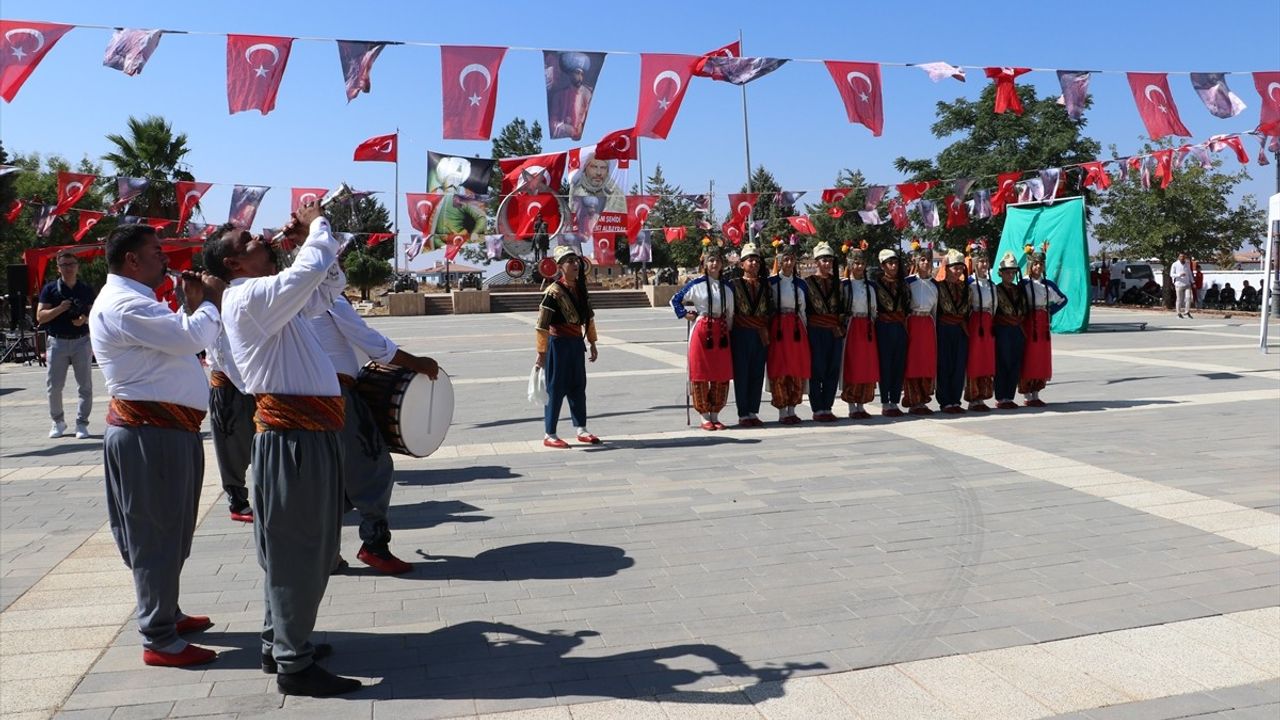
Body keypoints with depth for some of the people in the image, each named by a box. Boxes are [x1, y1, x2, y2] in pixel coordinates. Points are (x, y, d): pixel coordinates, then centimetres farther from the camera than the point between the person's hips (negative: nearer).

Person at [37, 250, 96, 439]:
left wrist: (85, 319, -12)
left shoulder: (86, 290, 7)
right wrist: (59, 309, -17)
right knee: (53, 386, 3)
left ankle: (82, 423, 8)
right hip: (57, 342, -1)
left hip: (81, 341, 1)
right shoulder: (50, 289, 2)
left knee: (85, 386, 0)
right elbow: (40, 317, -2)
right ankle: (57, 421, 21)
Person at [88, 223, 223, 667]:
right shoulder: (123, 305, -16)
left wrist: (195, 305, 7)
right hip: (150, 433, -11)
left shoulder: (134, 301, 19)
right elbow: (192, 336, -25)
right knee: (156, 535, -3)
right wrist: (211, 301, -7)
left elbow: (179, 339, 18)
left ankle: (166, 614, 34)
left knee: (170, 532, 20)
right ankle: (159, 641, 5)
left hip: (167, 429, 11)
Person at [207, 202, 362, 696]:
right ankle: (293, 665, 9)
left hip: (311, 433, 10)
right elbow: (312, 269, -25)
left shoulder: (272, 300, 20)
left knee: (309, 547, 18)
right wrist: (316, 225, -7)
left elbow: (327, 284, 31)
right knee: (296, 551, -2)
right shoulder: (249, 298, -11)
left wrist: (307, 241, 16)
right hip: (292, 438, -10)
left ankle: (279, 642, 32)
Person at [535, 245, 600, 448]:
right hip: (558, 343, -7)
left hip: (577, 343, 7)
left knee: (578, 387, 12)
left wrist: (592, 344, 16)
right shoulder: (553, 292, -16)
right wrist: (541, 353, -17)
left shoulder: (580, 288, 6)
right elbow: (542, 325, -17)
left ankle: (581, 430, 22)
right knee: (556, 388, -1)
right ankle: (549, 435, 8)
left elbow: (589, 316, 16)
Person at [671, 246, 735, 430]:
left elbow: (730, 313, 15)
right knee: (700, 373, -1)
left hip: (721, 332, 4)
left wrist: (728, 331, 9)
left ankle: (715, 415, 14)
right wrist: (685, 315, -2)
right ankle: (705, 417, 7)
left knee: (722, 374, 3)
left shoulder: (727, 286, 10)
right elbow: (675, 300, 6)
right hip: (701, 330, -4)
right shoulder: (696, 284, -1)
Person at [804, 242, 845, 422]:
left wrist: (842, 325, 7)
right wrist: (805, 330, -8)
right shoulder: (808, 282, -1)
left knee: (833, 370, 4)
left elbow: (842, 307, 17)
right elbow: (803, 308, -3)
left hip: (835, 332, 5)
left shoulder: (837, 283, 13)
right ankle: (817, 409, 4)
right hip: (816, 331, -4)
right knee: (817, 370, -3)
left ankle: (827, 407, 12)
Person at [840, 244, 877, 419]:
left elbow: (874, 309, 16)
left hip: (867, 329, 5)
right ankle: (852, 407, 5)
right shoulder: (844, 285, -4)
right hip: (851, 328, -5)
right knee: (852, 367, -2)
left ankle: (861, 405, 13)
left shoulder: (870, 286, 11)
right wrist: (842, 327, -13)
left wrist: (871, 326, 9)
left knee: (868, 368, 5)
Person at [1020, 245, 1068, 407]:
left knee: (1042, 359, 6)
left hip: (1043, 324, 5)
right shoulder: (1023, 283, -6)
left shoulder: (1048, 284, 9)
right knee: (1028, 359, -3)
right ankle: (1028, 396, 2)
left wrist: (1050, 311, 10)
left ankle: (1036, 395, 14)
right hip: (1028, 324, -5)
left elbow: (1063, 299, 22)